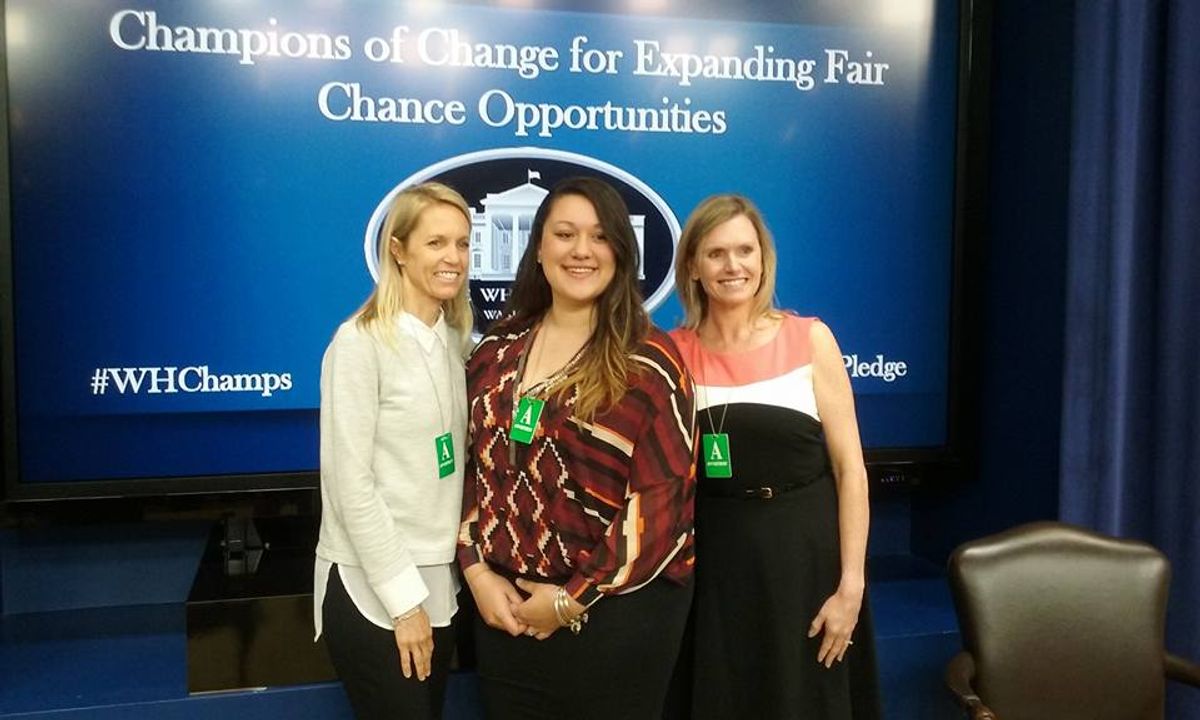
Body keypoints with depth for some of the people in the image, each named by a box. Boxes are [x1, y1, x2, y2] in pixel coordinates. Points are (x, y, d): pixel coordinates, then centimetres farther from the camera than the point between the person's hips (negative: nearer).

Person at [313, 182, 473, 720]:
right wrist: (403, 596, -15)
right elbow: (350, 482, -16)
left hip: (440, 580, 7)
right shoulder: (360, 342, -14)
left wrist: (432, 583, 8)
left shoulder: (454, 338, 8)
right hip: (371, 589, -6)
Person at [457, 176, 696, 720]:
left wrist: (575, 598, -13)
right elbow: (467, 465, 7)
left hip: (617, 610, -4)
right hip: (507, 606, 4)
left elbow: (662, 494, -13)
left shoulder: (649, 359, -9)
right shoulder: (497, 349, 5)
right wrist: (477, 571, -4)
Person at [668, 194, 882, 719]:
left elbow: (850, 468, -5)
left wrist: (852, 585, -9)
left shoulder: (809, 339, -5)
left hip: (807, 557, -1)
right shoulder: (674, 353, -1)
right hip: (717, 563, 1)